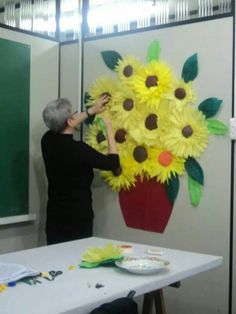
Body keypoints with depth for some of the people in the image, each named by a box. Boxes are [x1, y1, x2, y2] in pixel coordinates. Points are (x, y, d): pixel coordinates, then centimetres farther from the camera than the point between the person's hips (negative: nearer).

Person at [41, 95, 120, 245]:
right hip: (77, 218, -7)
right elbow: (113, 162, -12)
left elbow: (62, 127, 21)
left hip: (54, 216, 7)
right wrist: (109, 128, -2)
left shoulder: (47, 140, -3)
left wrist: (92, 111, 27)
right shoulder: (78, 148, -23)